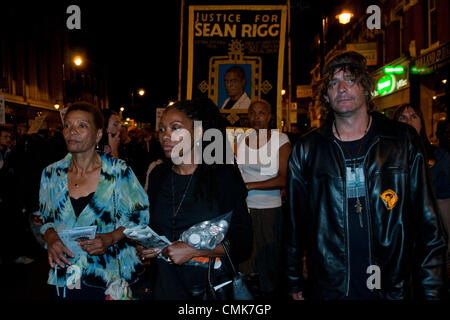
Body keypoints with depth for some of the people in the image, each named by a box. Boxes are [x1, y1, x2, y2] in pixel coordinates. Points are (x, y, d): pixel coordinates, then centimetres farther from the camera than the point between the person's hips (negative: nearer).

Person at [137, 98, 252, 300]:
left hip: (213, 285, -3)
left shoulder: (223, 176, -13)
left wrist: (194, 250, -23)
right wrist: (145, 246, -6)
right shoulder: (158, 175, 2)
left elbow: (242, 241, -15)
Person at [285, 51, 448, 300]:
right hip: (326, 289, 0)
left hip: (393, 289, 0)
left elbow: (428, 224, -1)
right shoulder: (307, 149, -1)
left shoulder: (404, 142, -1)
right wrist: (293, 283, 5)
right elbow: (294, 223, 3)